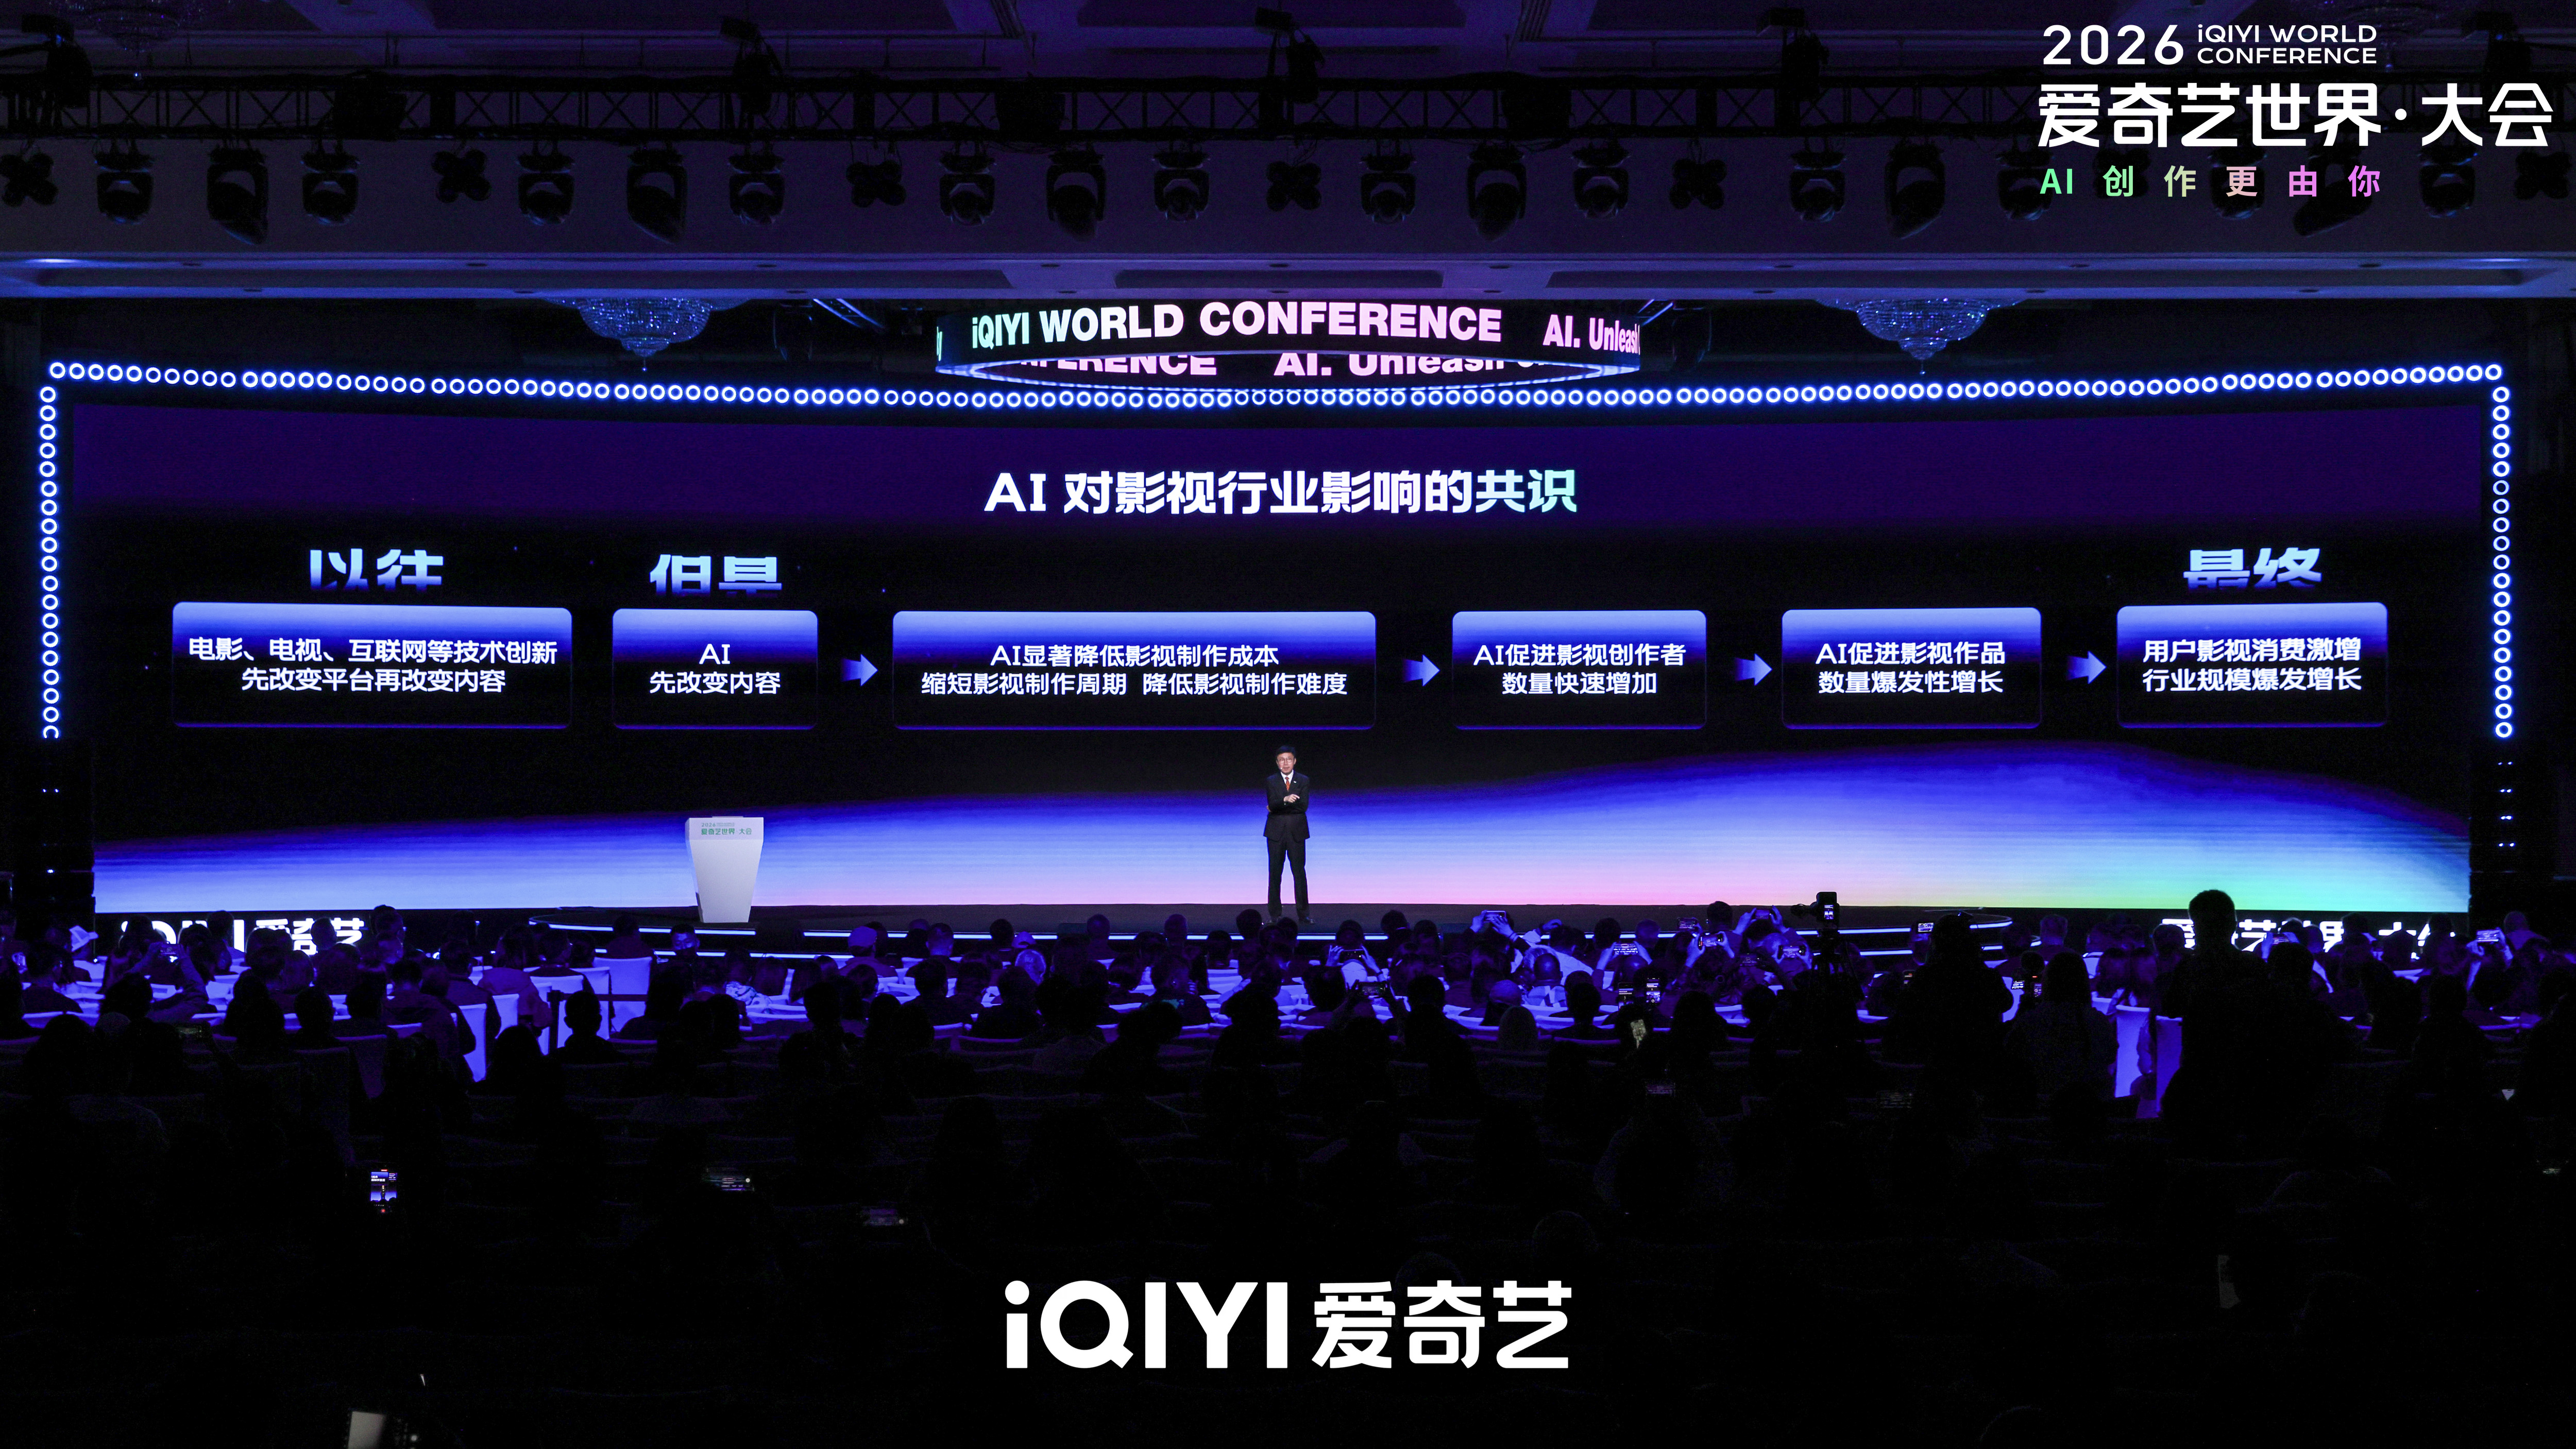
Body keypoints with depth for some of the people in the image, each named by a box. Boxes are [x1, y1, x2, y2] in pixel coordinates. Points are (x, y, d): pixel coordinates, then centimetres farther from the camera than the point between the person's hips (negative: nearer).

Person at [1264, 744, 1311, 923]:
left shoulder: (1303, 781, 4)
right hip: (1276, 832, 0)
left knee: (1299, 872, 0)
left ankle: (1303, 914, 7)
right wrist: (1285, 800, -32)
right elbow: (1273, 804, -12)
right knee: (1275, 873, 3)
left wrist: (1278, 807, -13)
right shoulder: (1272, 781, 4)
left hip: (1296, 833, 0)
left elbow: (1303, 806, -10)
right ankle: (1274, 914, 8)